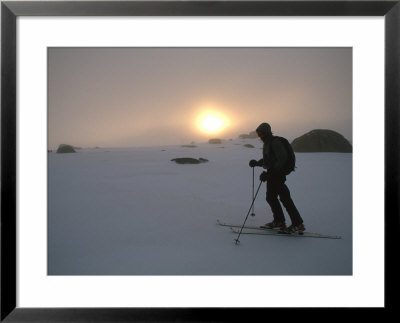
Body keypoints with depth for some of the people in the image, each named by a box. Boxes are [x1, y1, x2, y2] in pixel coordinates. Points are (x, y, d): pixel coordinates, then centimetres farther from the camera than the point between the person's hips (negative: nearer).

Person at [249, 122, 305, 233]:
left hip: (278, 175, -10)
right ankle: (279, 221, 26)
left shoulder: (275, 142, -15)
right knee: (270, 197, 14)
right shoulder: (266, 144, 15)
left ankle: (298, 224, -1)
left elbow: (282, 159, -21)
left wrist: (270, 173, -26)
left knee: (285, 198, -8)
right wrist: (256, 163, 8)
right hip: (271, 175, 10)